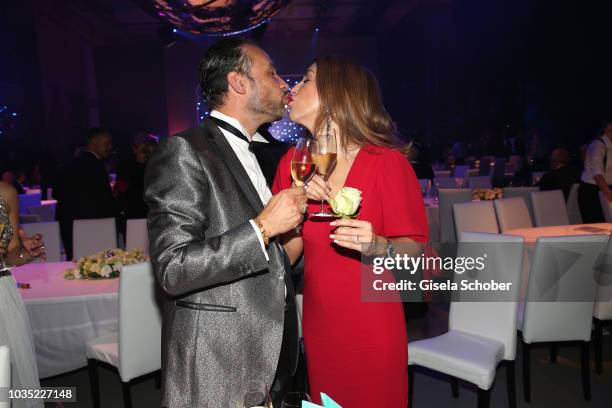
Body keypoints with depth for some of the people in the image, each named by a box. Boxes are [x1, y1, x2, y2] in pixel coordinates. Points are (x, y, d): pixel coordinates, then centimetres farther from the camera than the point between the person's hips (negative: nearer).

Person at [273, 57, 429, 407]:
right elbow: (286, 257, -1)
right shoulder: (294, 164, 0)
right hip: (318, 323, 4)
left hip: (373, 326, -4)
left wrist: (379, 246, -28)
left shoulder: (387, 161, -13)